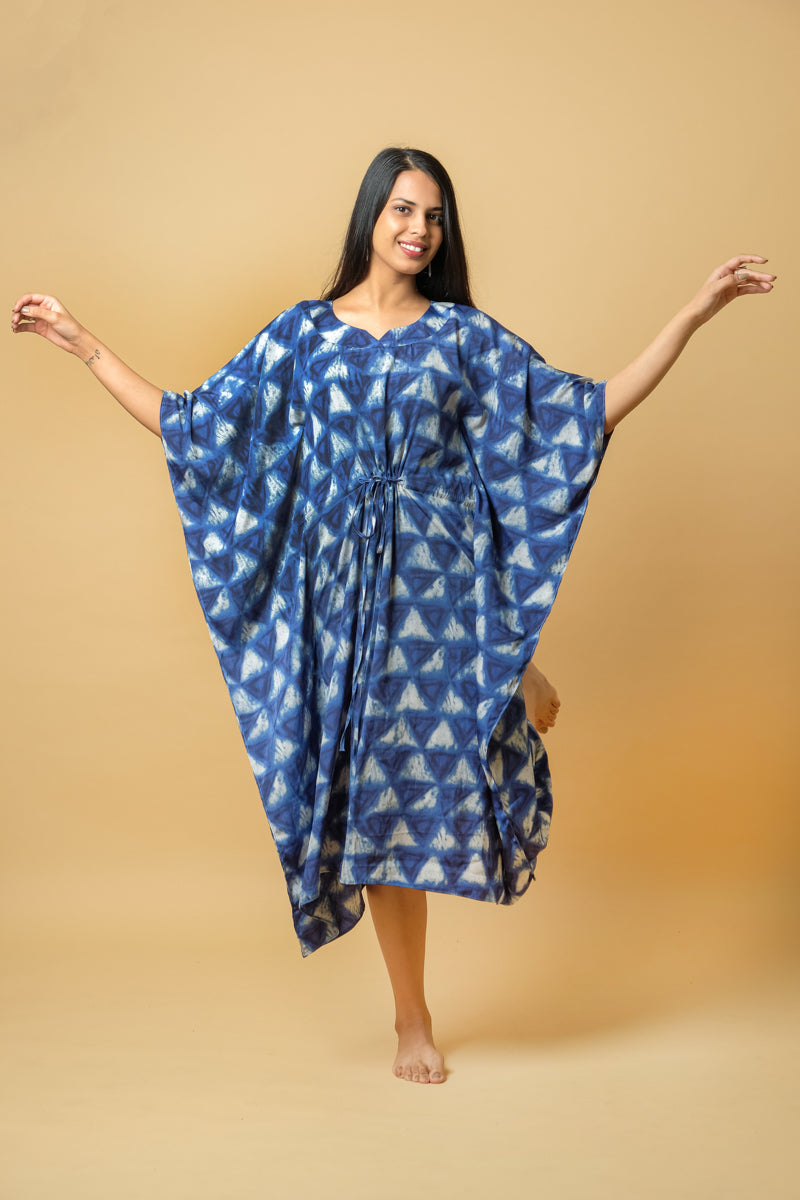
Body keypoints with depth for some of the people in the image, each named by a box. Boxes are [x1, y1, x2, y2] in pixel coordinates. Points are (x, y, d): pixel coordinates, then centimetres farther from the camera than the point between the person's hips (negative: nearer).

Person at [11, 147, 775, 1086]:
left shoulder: (464, 334, 6)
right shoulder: (302, 336, 8)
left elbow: (590, 410, 4)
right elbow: (189, 423, 10)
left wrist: (695, 312, 0)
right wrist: (82, 345, 10)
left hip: (446, 578, 0)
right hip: (347, 586, 1)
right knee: (379, 793, 4)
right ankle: (412, 1022, 18)